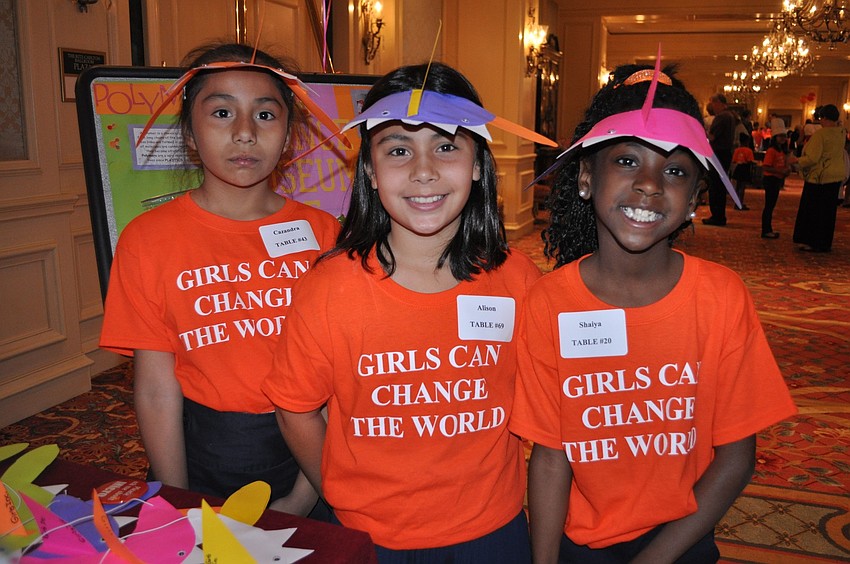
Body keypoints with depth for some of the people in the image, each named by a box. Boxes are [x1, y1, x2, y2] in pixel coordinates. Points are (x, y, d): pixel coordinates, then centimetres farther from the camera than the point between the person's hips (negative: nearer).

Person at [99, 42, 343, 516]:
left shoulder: (322, 233, -5)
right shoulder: (148, 240, -6)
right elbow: (157, 390, -7)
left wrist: (304, 497, -11)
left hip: (307, 448, 1)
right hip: (203, 458, 0)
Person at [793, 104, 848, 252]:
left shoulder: (820, 134, -18)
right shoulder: (841, 133, 4)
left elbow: (812, 158, -23)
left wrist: (797, 162, -8)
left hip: (819, 178, -7)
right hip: (836, 177, 7)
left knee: (813, 211, 1)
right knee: (828, 212, 13)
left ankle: (814, 243, 3)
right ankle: (825, 244, 20)